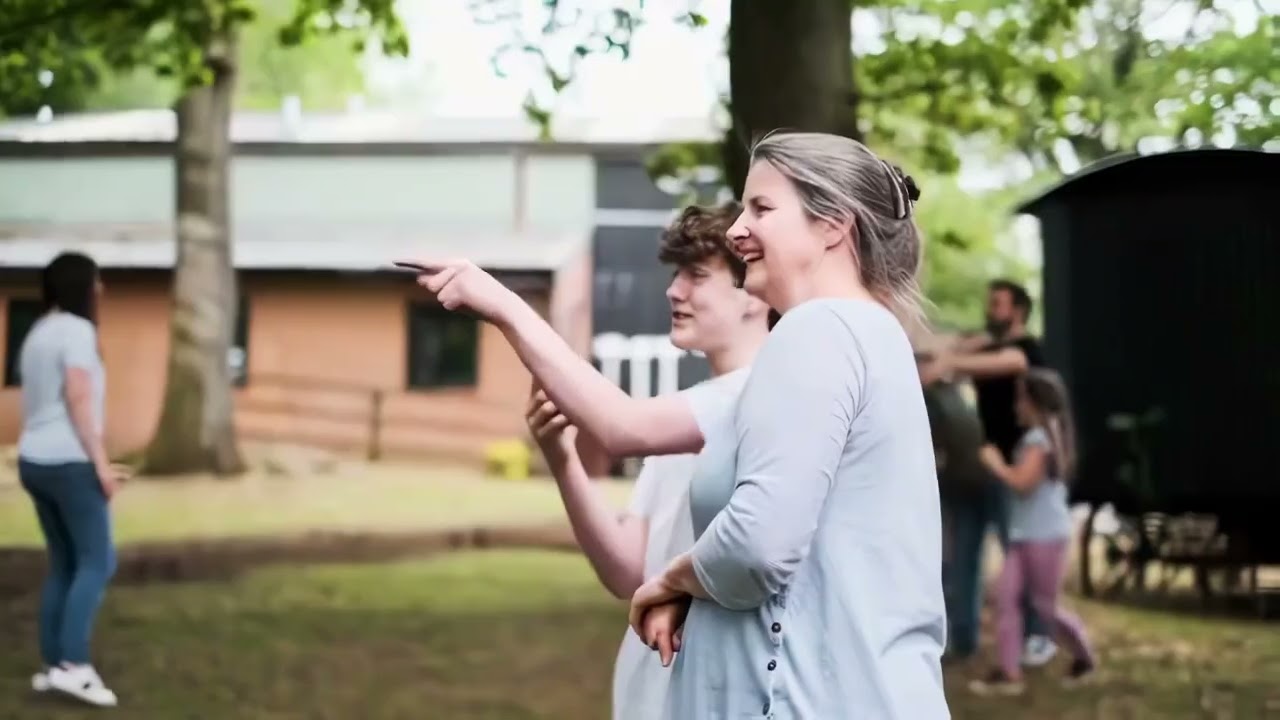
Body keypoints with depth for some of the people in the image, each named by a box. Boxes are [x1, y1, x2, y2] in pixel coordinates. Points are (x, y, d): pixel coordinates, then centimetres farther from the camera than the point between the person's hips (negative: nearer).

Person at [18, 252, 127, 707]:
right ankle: (73, 665, -13)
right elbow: (78, 399, -18)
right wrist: (101, 464, -17)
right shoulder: (76, 330, -11)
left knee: (65, 565, 12)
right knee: (98, 562, -6)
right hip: (70, 463, -9)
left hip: (36, 462, 9)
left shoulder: (37, 335, 17)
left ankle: (52, 666, 10)